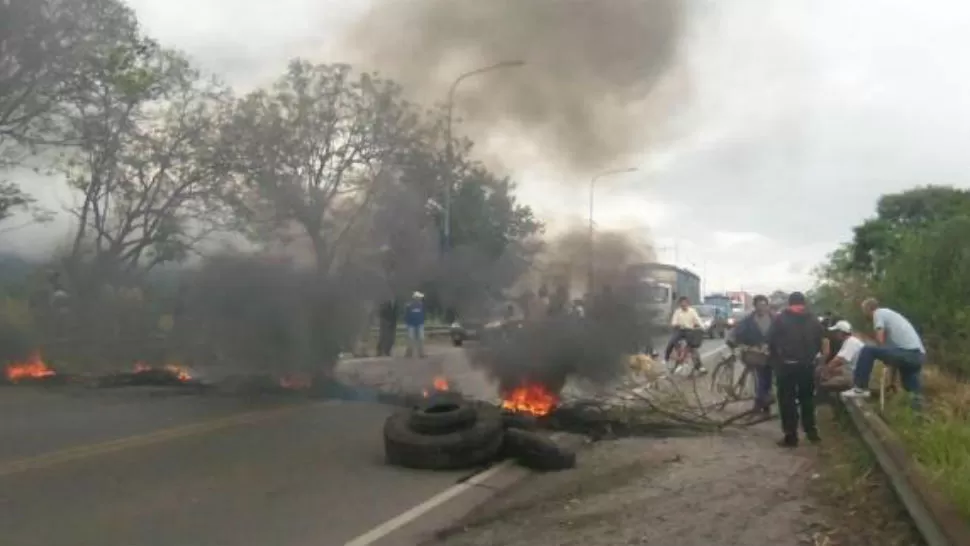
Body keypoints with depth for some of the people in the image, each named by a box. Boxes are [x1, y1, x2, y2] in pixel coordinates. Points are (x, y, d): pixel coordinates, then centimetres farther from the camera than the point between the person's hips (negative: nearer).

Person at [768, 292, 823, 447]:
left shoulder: (780, 319, -4)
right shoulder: (814, 320, 7)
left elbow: (771, 341, -5)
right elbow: (819, 342, 7)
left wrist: (775, 359, 8)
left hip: (787, 364, -4)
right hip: (807, 365, 4)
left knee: (787, 400, 0)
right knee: (807, 398, 17)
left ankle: (791, 436, -1)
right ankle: (811, 432, 22)